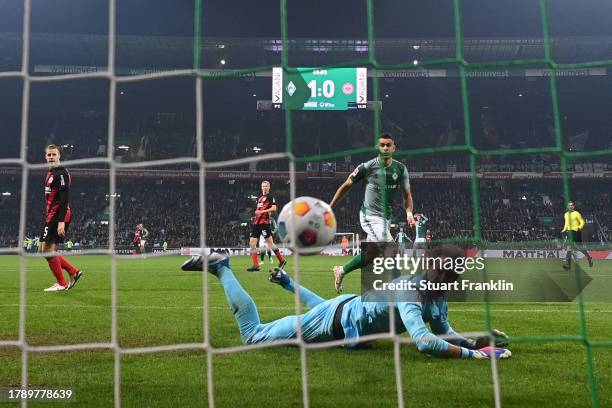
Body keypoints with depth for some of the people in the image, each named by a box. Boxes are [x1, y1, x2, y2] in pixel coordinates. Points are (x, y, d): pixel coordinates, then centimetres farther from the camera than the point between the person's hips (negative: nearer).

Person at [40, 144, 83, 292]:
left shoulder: (61, 173, -12)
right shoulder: (50, 173, 18)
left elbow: (64, 199, -20)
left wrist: (61, 221, -26)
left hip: (58, 216, -10)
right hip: (52, 216, 10)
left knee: (47, 249, -7)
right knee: (44, 250, 10)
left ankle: (61, 283, 3)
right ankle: (74, 272, 14)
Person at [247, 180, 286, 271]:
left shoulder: (270, 197, -2)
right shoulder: (259, 198, 21)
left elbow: (274, 208, -16)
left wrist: (262, 211, -21)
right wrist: (255, 217, 16)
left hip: (265, 223, -8)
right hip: (257, 223, 8)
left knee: (270, 243, -4)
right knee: (252, 244, 1)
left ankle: (282, 260, 11)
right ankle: (256, 265, 3)